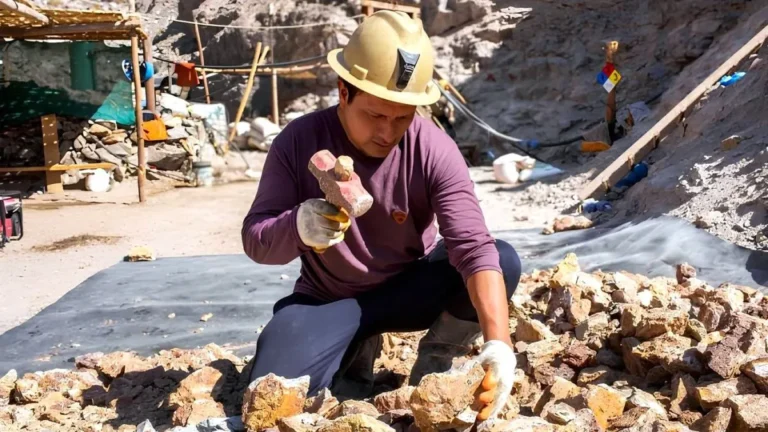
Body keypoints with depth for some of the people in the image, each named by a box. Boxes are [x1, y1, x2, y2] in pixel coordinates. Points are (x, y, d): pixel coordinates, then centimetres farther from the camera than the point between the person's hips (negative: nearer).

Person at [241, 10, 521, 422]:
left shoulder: (434, 150, -21)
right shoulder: (298, 142, -18)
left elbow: (475, 248, -29)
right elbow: (255, 240, -17)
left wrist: (498, 343, -44)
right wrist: (299, 226, -41)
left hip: (412, 287, 0)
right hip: (329, 298, 0)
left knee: (504, 261, -26)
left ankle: (434, 361, -1)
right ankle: (357, 352, 9)